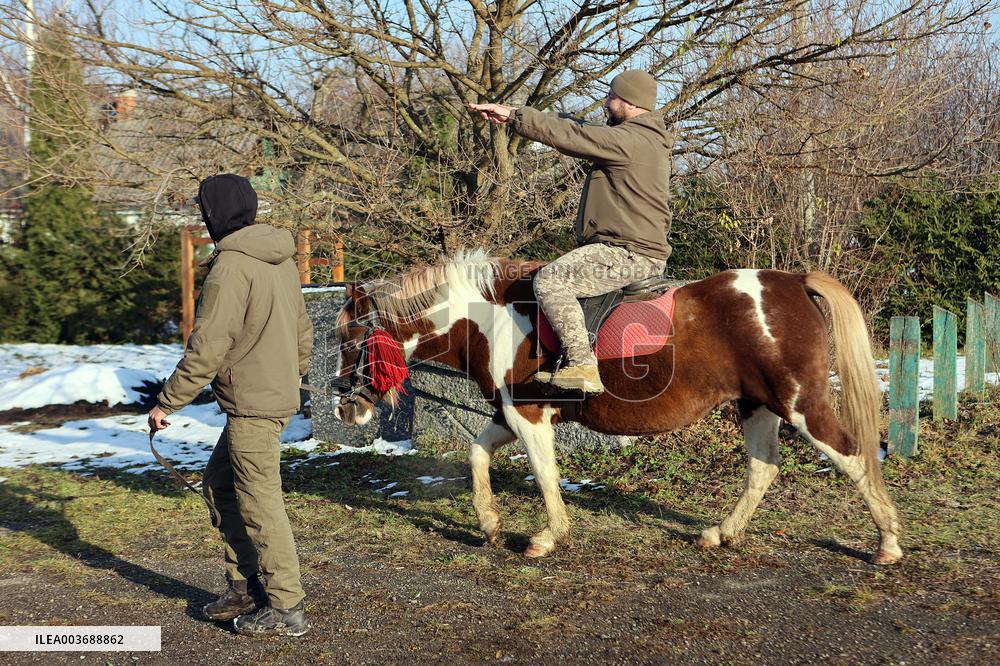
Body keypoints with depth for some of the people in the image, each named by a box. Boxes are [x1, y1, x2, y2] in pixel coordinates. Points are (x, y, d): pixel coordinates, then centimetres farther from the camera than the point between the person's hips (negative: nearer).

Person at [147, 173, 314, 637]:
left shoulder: (231, 267, -17)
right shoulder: (281, 260, 11)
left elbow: (207, 348, -19)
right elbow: (303, 332, 18)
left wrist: (167, 403, -13)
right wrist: (292, 379, 31)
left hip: (251, 406, -9)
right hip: (279, 398, 10)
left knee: (260, 503, -2)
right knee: (220, 485, 18)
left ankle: (286, 608, 5)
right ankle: (245, 590, 23)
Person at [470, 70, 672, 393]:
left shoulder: (627, 140, -15)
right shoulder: (648, 139, 19)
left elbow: (566, 135, -14)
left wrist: (513, 115, -5)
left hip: (627, 254, -11)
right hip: (640, 250, 11)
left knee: (549, 280, -20)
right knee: (561, 276, 28)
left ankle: (583, 366, -25)